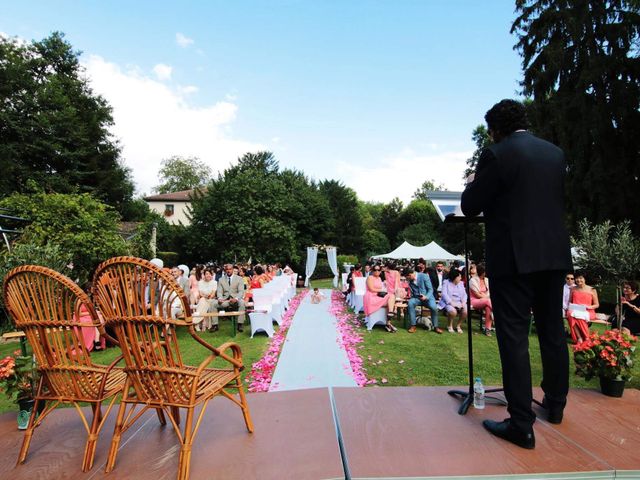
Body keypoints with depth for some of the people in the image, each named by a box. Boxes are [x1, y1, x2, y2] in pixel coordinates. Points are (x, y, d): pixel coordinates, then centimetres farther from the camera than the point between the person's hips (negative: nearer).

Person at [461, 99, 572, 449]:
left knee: (514, 337, -1)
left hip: (513, 258, -7)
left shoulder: (496, 155, -10)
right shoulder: (555, 153, 11)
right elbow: (552, 199, 20)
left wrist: (474, 183, 12)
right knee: (553, 332, 19)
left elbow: (470, 206, -9)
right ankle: (555, 404, 36)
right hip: (554, 255, 8)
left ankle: (521, 425, 6)